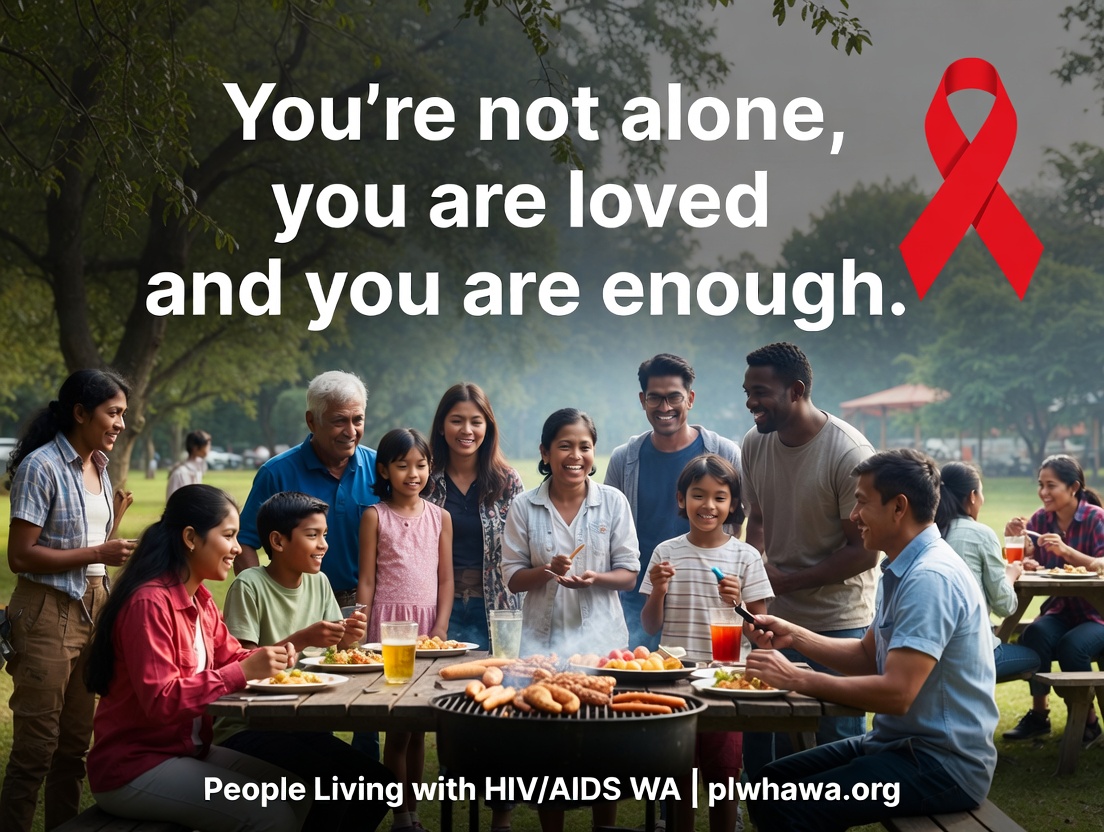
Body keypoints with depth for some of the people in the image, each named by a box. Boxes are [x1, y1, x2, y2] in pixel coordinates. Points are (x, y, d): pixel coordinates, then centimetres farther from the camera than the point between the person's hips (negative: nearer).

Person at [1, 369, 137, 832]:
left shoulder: (98, 467, 10)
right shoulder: (41, 466, -13)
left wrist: (116, 518, 3)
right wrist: (97, 554, -18)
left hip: (93, 607, 8)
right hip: (49, 613, -8)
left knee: (75, 742, 12)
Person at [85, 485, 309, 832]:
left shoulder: (201, 600, 8)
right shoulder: (150, 602, -22)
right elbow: (160, 701, -27)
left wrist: (267, 657, -8)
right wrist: (245, 671, -27)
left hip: (187, 750, 9)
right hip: (133, 767, -9)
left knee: (297, 794, 3)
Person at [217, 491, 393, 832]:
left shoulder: (319, 583, 8)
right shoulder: (249, 587, -13)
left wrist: (345, 641, -10)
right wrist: (301, 639, -27)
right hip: (246, 728, -7)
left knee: (380, 783, -7)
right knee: (337, 784, -25)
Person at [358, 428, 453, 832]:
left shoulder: (439, 517, 7)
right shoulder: (375, 516, 0)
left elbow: (445, 579, 7)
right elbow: (367, 580, -1)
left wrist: (440, 628, -4)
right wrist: (360, 635, -6)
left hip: (427, 622, 3)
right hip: (388, 621, -2)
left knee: (418, 725, 6)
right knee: (397, 726, -2)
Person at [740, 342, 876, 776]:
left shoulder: (849, 454, -18)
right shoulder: (754, 445, 0)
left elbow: (864, 552, -15)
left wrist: (787, 581, -16)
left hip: (838, 624, -5)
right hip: (774, 620, 6)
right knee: (761, 745, 11)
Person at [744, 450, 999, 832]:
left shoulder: (931, 578, -21)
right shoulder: (906, 570, 12)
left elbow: (896, 693, -28)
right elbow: (869, 655, 21)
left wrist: (798, 678, -20)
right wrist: (794, 636, 8)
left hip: (944, 763, -10)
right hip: (904, 743, 10)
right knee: (770, 782, 7)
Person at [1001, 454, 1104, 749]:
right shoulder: (1040, 519, 2)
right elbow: (1027, 562, -2)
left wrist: (1065, 551, -33)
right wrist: (1016, 537, -21)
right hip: (1061, 610, 4)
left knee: (1071, 646, -33)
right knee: (1034, 634, -28)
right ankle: (1038, 714, -13)